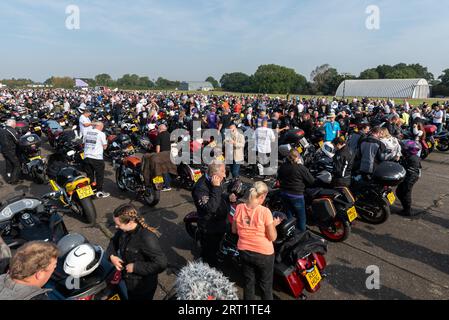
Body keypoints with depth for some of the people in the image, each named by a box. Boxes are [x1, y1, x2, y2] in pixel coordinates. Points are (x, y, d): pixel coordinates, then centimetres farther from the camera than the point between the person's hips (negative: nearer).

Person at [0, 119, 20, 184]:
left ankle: (8, 179, 27)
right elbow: (18, 141, -19)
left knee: (8, 165, 19)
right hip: (11, 151, -9)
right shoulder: (12, 131, -19)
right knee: (17, 165, 2)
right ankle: (13, 180, 2)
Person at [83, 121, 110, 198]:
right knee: (99, 175, 6)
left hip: (87, 157, 5)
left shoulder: (87, 132, 9)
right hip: (97, 158, -5)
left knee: (89, 175, 15)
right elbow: (105, 147, -2)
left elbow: (84, 143, 18)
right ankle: (99, 192, 9)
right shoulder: (101, 134, -6)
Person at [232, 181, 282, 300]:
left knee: (249, 282, 24)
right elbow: (272, 237, -17)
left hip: (244, 251, 4)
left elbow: (234, 230, 1)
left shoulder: (239, 208, -11)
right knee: (266, 285, 19)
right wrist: (274, 224, 0)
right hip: (263, 253, -4)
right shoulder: (265, 211, -24)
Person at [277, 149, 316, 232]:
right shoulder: (301, 168, -19)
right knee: (301, 218, 10)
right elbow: (312, 181, -11)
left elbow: (279, 177, 16)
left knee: (289, 215, 21)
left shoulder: (282, 167, -1)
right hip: (296, 195, -6)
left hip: (284, 193, 6)